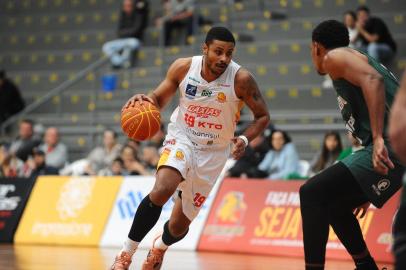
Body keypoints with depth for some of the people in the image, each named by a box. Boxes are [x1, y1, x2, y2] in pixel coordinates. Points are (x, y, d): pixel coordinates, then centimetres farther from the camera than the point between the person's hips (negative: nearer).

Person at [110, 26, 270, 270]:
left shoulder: (241, 79, -20)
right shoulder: (184, 67, -14)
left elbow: (263, 116, -8)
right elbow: (160, 98, 2)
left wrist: (244, 140, -26)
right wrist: (145, 101, -22)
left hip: (213, 152, 1)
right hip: (182, 139, 0)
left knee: (179, 226, 8)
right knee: (162, 190, -33)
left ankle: (160, 246, 47)